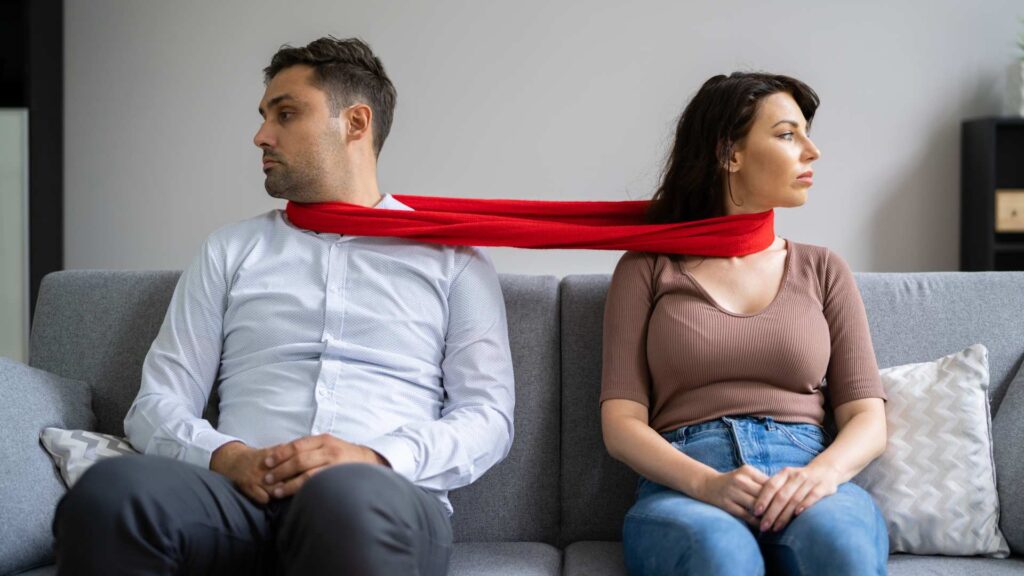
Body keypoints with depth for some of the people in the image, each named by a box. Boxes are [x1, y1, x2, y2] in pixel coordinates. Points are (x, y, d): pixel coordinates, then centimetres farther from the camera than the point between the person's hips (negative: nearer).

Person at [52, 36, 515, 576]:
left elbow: (488, 415, 7)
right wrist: (226, 457, -7)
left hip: (384, 507, -2)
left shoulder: (451, 254, 16)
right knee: (110, 490, -32)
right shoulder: (230, 250, 23)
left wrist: (376, 459, -13)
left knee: (349, 497, -41)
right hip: (241, 492, 3)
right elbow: (155, 406, 16)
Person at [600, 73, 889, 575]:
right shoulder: (647, 267, 11)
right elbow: (621, 423, 3)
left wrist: (821, 473, -13)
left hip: (804, 481, 2)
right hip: (684, 488, -1)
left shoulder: (822, 269, 18)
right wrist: (706, 482, -17)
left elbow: (868, 418, 10)